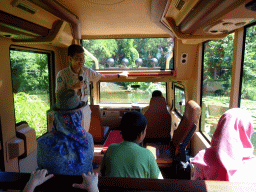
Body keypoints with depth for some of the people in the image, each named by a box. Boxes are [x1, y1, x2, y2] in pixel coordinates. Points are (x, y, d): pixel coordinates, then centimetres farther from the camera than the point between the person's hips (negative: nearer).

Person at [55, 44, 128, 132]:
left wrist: (120, 75, 18)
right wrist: (74, 87, -24)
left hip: (85, 109, 4)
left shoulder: (87, 71, -1)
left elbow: (104, 77, 12)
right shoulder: (62, 74, -12)